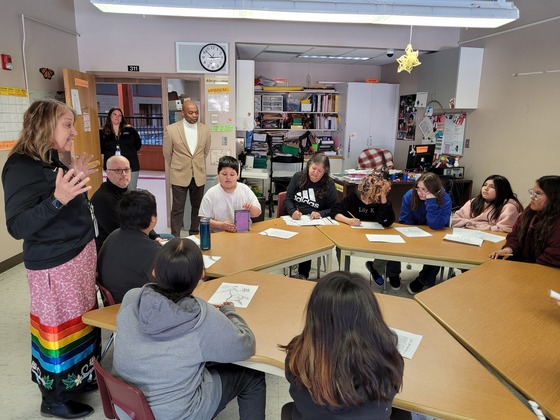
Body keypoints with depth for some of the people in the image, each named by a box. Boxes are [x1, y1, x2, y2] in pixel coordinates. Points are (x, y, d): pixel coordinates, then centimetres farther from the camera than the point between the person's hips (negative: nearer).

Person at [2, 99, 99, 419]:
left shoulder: (54, 160, 8)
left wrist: (76, 182, 10)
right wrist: (57, 198, -37)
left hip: (81, 253, 8)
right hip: (55, 265, -8)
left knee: (81, 320, 17)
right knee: (61, 328, 6)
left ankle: (79, 379, 37)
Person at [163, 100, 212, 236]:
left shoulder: (205, 130, 1)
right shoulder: (171, 130, -7)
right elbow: (167, 154, 4)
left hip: (199, 176, 3)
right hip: (179, 176, -3)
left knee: (197, 208, 12)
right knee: (177, 209, 3)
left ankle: (194, 234, 28)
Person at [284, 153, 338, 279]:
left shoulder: (329, 184, 4)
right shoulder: (298, 177, 8)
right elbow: (288, 199, 5)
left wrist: (321, 214, -16)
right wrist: (292, 211, -17)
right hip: (294, 219, 2)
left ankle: (303, 274, -16)